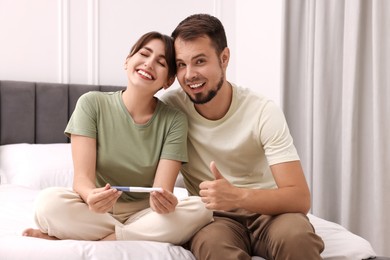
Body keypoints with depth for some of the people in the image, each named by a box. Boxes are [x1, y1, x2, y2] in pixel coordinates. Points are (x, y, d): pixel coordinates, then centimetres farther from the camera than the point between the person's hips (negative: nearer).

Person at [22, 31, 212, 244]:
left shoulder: (174, 120, -5)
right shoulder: (92, 104, -6)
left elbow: (162, 191, -13)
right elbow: (82, 178, -14)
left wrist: (164, 201, -38)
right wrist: (91, 195, -38)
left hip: (143, 216, 2)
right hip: (94, 212, -1)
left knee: (201, 209, -27)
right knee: (49, 201, -30)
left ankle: (81, 242, -21)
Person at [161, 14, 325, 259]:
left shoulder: (264, 112, -13)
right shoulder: (170, 107, -8)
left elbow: (300, 197, -18)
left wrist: (237, 196, -35)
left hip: (268, 210, 0)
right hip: (213, 216, 0)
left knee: (295, 236, -33)